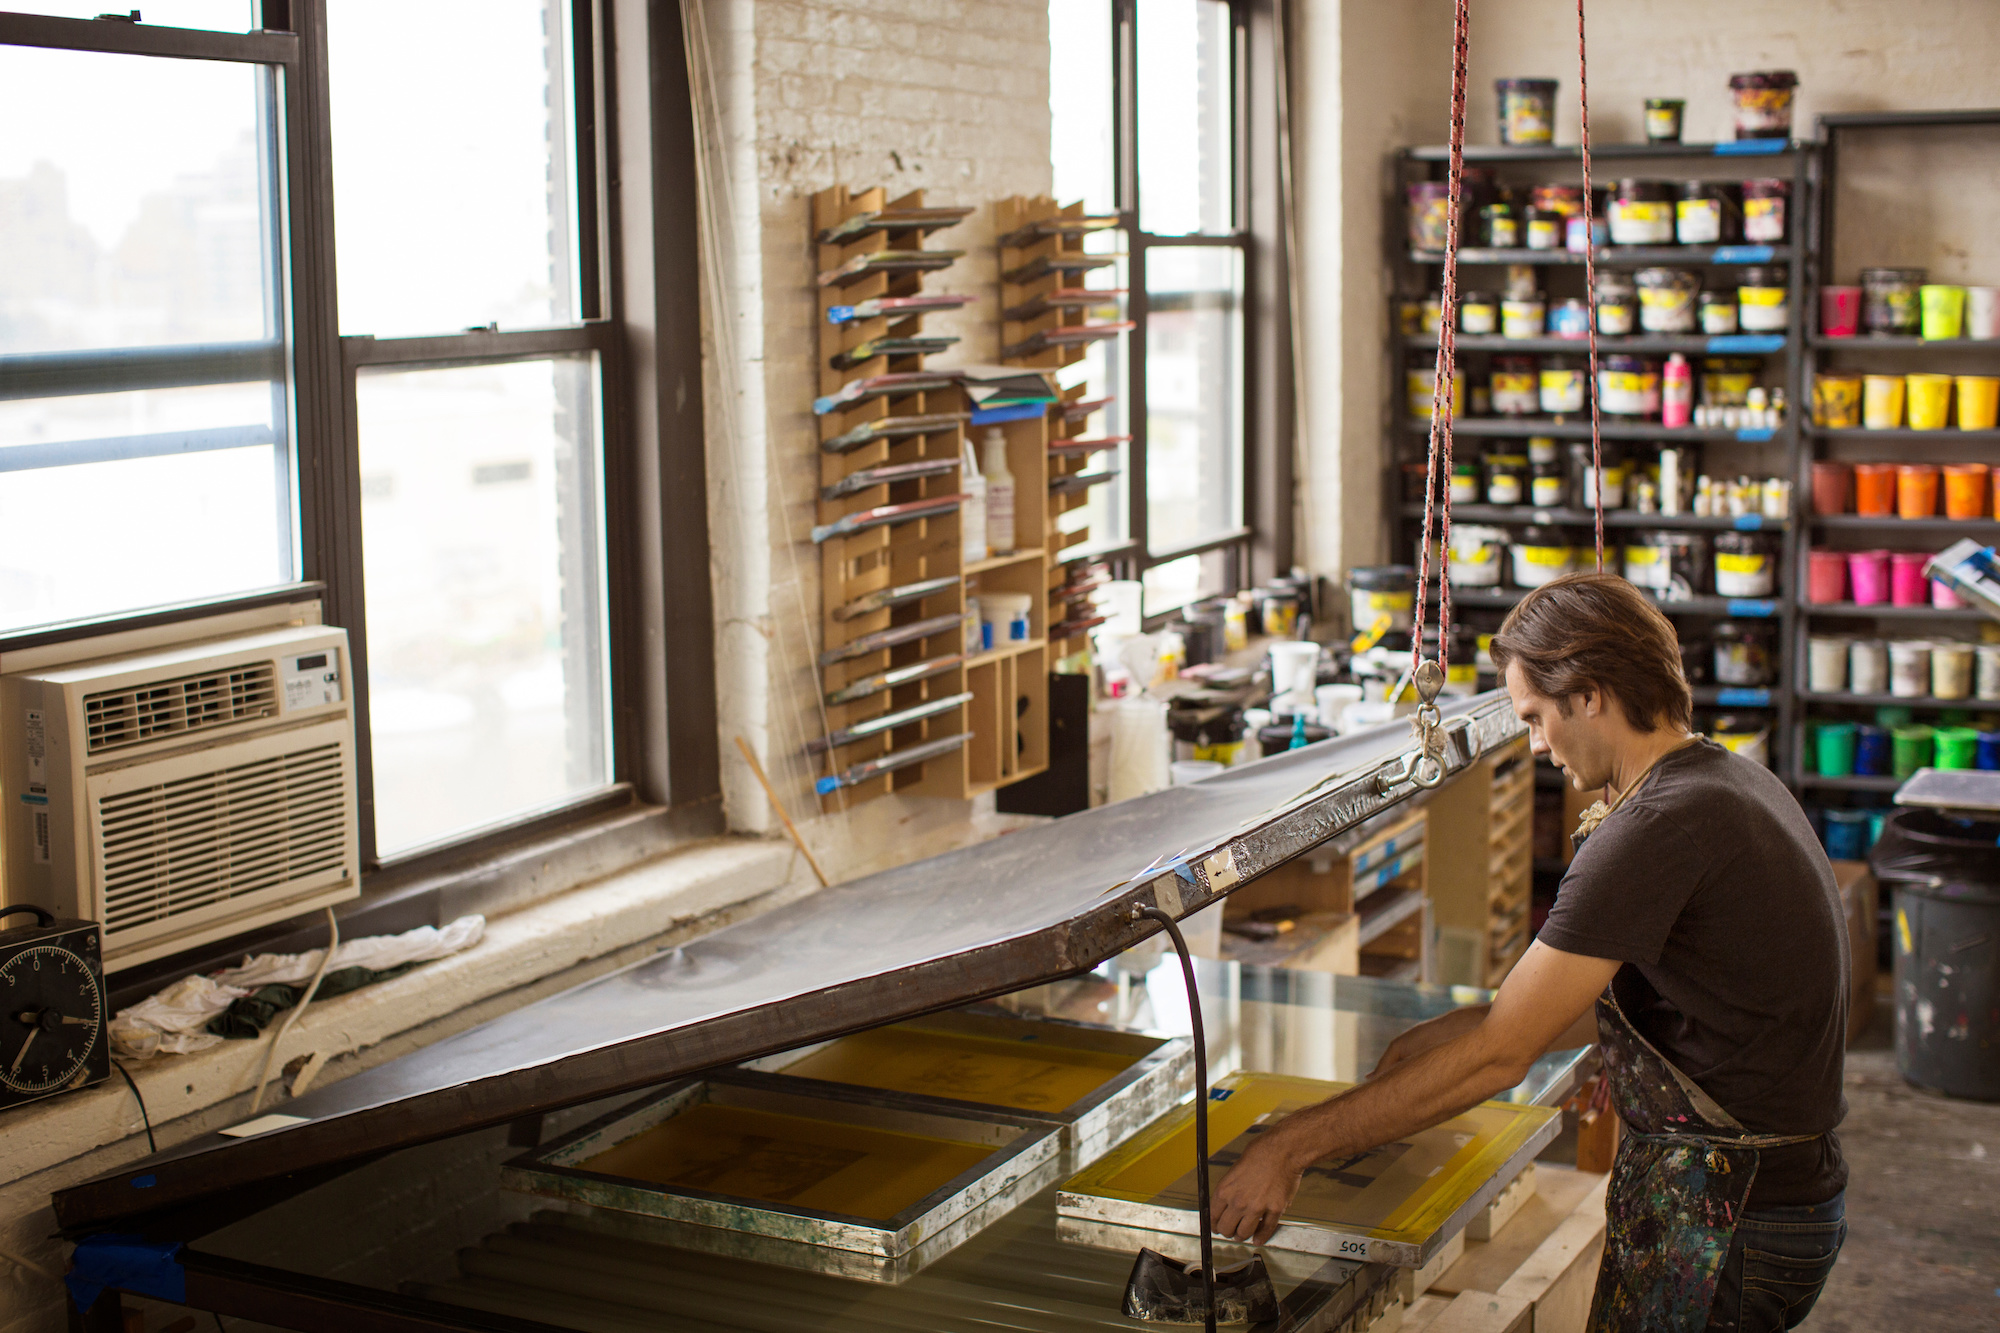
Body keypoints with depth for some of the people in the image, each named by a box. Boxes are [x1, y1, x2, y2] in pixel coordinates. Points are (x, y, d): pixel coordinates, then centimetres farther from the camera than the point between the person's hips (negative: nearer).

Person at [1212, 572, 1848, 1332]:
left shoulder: (1659, 828, -24)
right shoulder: (1732, 780, 8)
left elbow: (1500, 1056, -24)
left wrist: (1290, 1146, -19)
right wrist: (1443, 1036, 15)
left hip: (1723, 1225, -9)